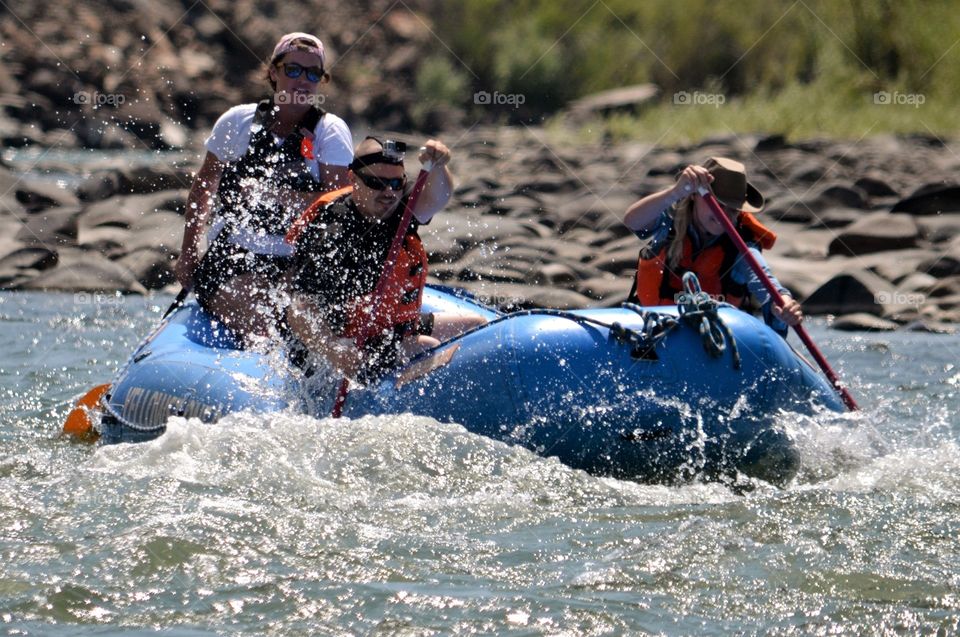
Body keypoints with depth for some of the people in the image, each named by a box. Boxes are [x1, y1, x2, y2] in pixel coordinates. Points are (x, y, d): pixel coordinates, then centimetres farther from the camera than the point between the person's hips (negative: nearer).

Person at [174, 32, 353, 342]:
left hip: (300, 266, 1)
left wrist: (274, 194, -20)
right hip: (231, 261, 0)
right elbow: (204, 188, 16)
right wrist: (187, 254, 9)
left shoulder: (330, 132, 1)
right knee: (262, 323, -28)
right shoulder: (239, 122, 5)